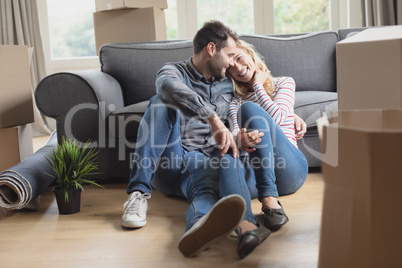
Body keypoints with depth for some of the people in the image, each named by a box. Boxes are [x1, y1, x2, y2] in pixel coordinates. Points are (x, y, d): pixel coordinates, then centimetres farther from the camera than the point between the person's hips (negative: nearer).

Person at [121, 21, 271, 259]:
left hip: (201, 160, 2)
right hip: (168, 163, -1)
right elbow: (169, 86, -24)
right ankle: (139, 193, -34)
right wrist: (213, 119, -35)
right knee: (162, 103, -26)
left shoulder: (228, 84, 20)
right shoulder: (174, 71, 3)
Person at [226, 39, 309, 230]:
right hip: (256, 172, 1)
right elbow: (235, 132, 0)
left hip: (290, 168, -1)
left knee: (248, 108, -26)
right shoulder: (236, 100, 24)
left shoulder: (284, 83, 19)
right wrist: (240, 140, -25)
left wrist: (258, 86, 9)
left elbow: (276, 117, -3)